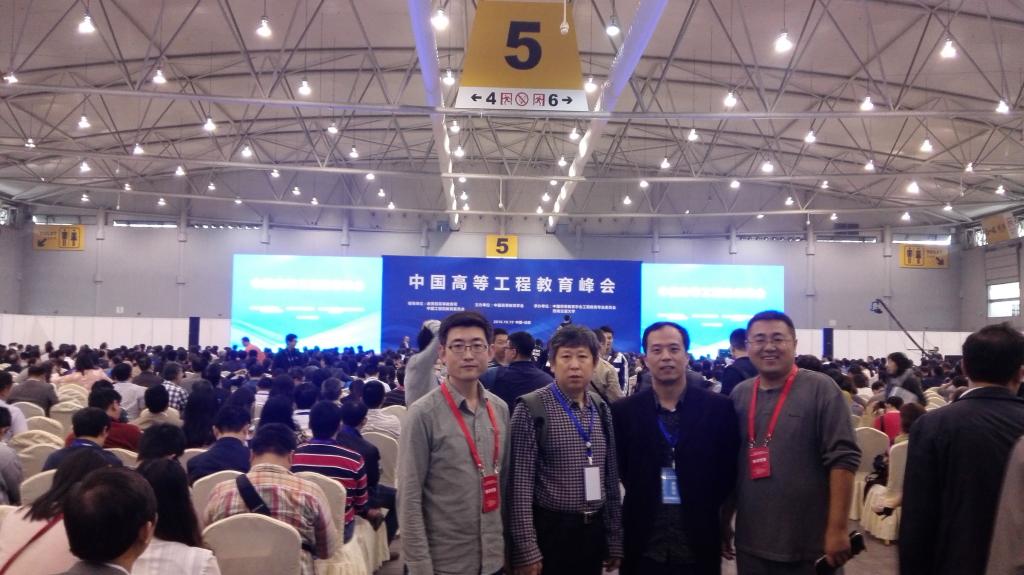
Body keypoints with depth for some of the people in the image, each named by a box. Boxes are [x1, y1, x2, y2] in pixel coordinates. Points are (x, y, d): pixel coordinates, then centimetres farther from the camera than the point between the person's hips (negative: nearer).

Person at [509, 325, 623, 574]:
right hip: (551, 532, -5)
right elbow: (521, 483, -12)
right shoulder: (531, 409, -10)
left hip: (594, 532, 5)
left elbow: (611, 477, 11)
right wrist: (526, 549, -15)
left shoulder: (601, 409, 7)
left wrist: (615, 539, 10)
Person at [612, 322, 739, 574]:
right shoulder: (624, 411, -1)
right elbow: (619, 470, 5)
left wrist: (705, 510, 0)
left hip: (700, 545, 0)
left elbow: (728, 470, 3)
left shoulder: (718, 408, -2)